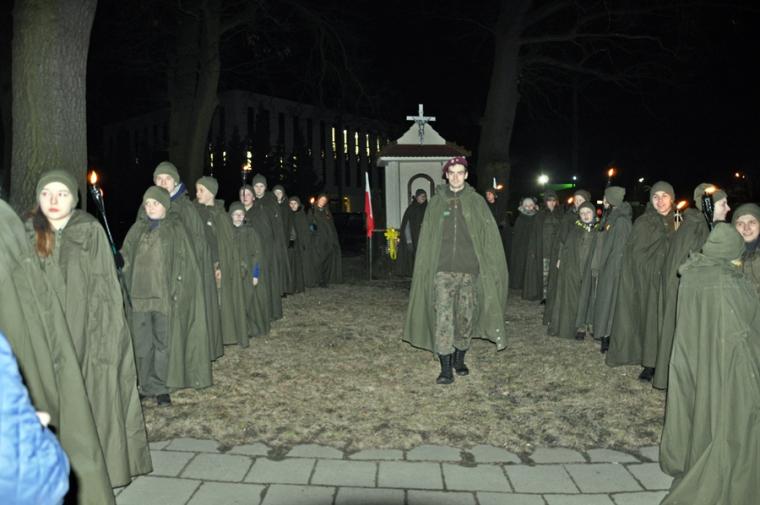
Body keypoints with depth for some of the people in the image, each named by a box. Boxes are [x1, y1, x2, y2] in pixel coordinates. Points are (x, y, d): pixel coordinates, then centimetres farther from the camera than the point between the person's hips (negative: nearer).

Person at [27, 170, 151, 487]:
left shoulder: (91, 231, -3)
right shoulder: (28, 235, 6)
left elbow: (105, 286, -6)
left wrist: (105, 335, -12)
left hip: (89, 333, -2)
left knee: (97, 399, 4)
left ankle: (105, 465, 18)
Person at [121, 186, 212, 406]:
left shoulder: (175, 229, 2)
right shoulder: (137, 229, 12)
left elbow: (184, 263, -2)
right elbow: (125, 258, 11)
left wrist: (177, 292, -10)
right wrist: (125, 287, 1)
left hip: (164, 295, -3)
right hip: (139, 294, 3)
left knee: (163, 343, 2)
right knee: (142, 344, 6)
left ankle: (160, 388, 13)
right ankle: (146, 385, 17)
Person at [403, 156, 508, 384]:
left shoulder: (476, 201, 4)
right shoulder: (436, 203, 6)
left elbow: (490, 236, 1)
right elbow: (426, 239, 6)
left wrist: (492, 269, -5)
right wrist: (425, 269, 1)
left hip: (470, 270, 1)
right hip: (442, 271, 0)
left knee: (466, 317, 9)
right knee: (443, 319, -6)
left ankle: (459, 359, 27)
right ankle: (445, 368, 0)